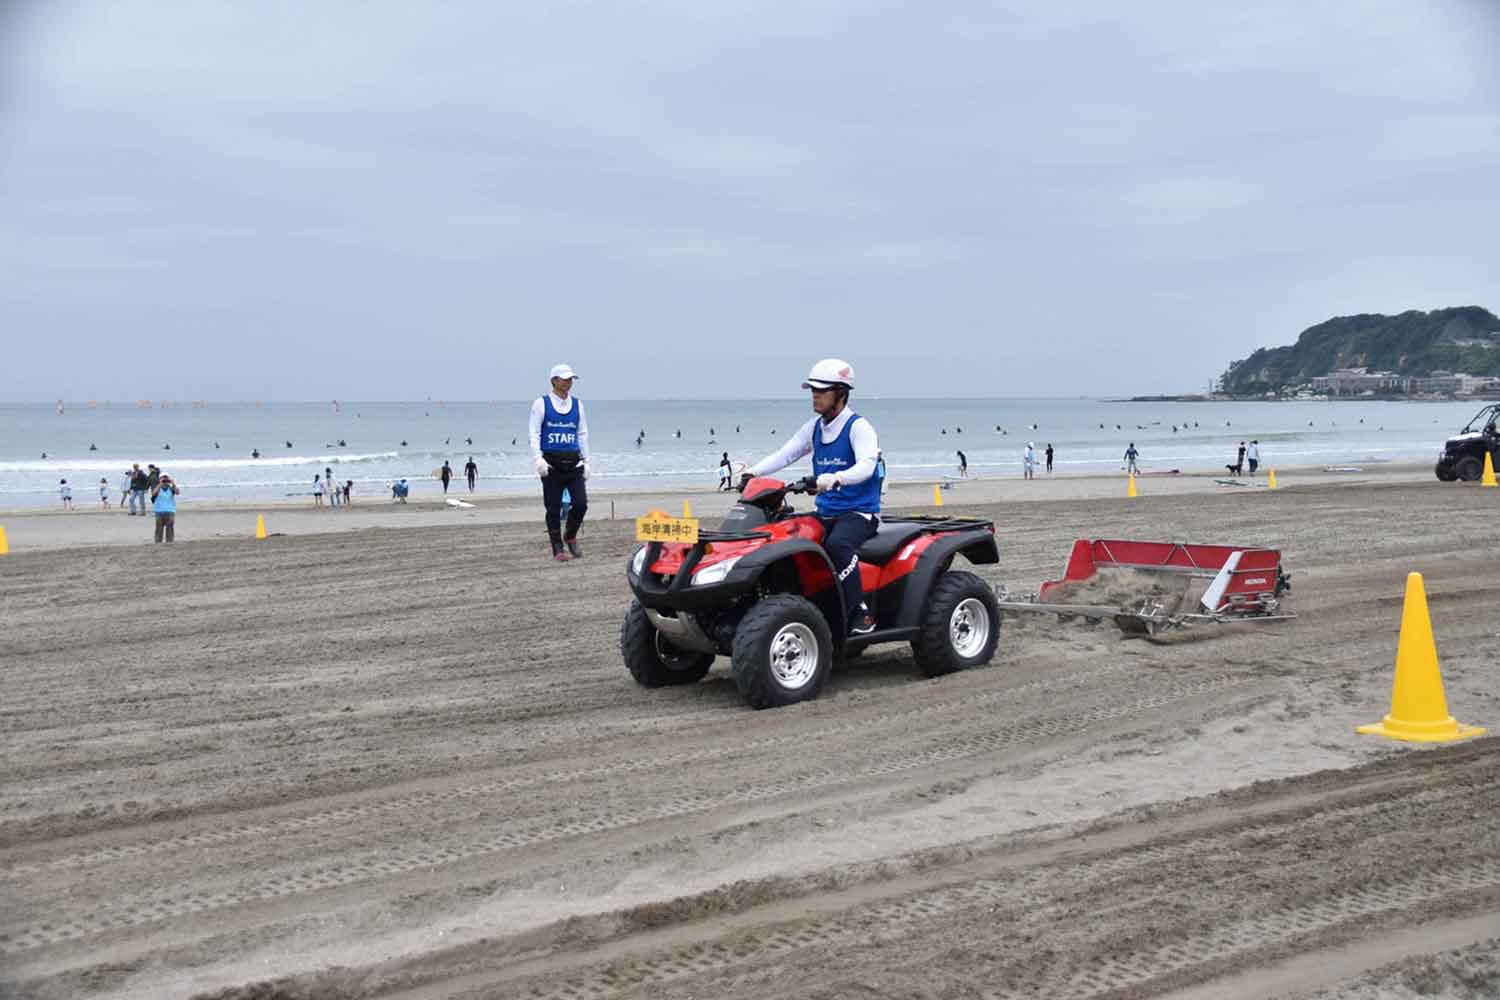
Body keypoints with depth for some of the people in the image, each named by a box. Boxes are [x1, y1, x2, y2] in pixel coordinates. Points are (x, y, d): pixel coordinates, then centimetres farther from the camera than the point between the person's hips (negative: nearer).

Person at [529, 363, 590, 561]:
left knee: (581, 503, -8)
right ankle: (558, 548, 12)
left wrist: (586, 461, 13)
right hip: (551, 463, -3)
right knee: (553, 508, 1)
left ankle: (570, 536, 17)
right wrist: (538, 459, -14)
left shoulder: (577, 404, 12)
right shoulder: (542, 403, 1)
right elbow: (533, 433, -2)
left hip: (573, 462, 3)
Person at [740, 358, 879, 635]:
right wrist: (752, 472, -13)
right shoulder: (814, 428, 12)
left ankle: (860, 612, -26)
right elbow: (784, 454, 4)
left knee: (837, 544, -37)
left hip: (859, 512, -7)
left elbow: (866, 465, -26)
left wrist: (835, 479, -45)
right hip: (825, 513, 7)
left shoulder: (858, 427, -9)